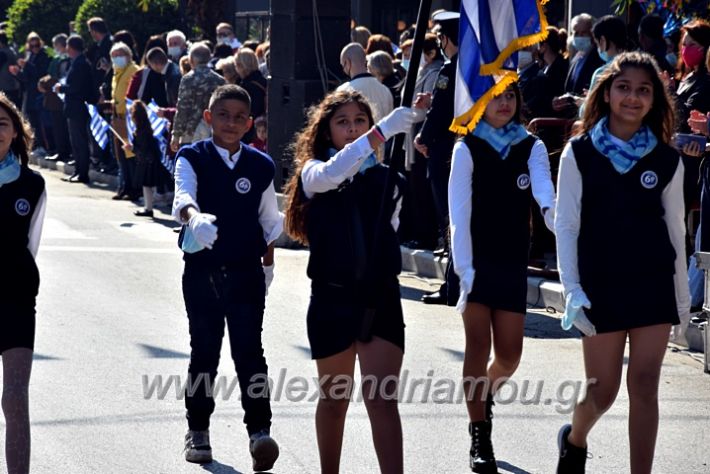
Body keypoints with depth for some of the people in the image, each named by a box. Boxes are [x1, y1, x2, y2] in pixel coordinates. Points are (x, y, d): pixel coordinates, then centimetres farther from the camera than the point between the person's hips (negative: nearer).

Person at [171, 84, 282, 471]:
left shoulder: (260, 166, 3)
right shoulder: (192, 158, -4)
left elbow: (268, 220, 14)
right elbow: (182, 195, -24)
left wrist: (267, 264, 16)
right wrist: (194, 217, -45)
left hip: (246, 270, 0)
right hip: (202, 270, 0)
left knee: (249, 351, -8)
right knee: (204, 352, 10)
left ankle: (259, 430, -13)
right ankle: (197, 431, 22)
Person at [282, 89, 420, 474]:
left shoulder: (386, 179, 6)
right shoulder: (313, 172, -2)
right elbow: (331, 174, -27)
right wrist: (382, 132, -35)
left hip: (380, 298, 1)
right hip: (332, 298, -1)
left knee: (382, 400, -7)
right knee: (334, 399, 12)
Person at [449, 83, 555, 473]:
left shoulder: (532, 148, 4)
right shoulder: (467, 148, -2)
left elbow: (544, 189, -15)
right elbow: (459, 212, -7)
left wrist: (553, 212, -39)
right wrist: (464, 269, -15)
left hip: (513, 263, 3)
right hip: (476, 260, -3)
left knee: (509, 353, 4)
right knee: (478, 346, -7)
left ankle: (485, 394, 36)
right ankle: (479, 438, -1)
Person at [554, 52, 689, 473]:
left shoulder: (667, 160, 3)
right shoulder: (580, 153, -3)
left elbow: (675, 228, 9)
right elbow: (566, 225, -3)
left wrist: (682, 295, 10)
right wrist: (573, 289, -10)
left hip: (654, 283, 1)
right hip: (602, 284, -1)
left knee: (644, 386, -2)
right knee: (603, 391, 5)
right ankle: (575, 440, 37)